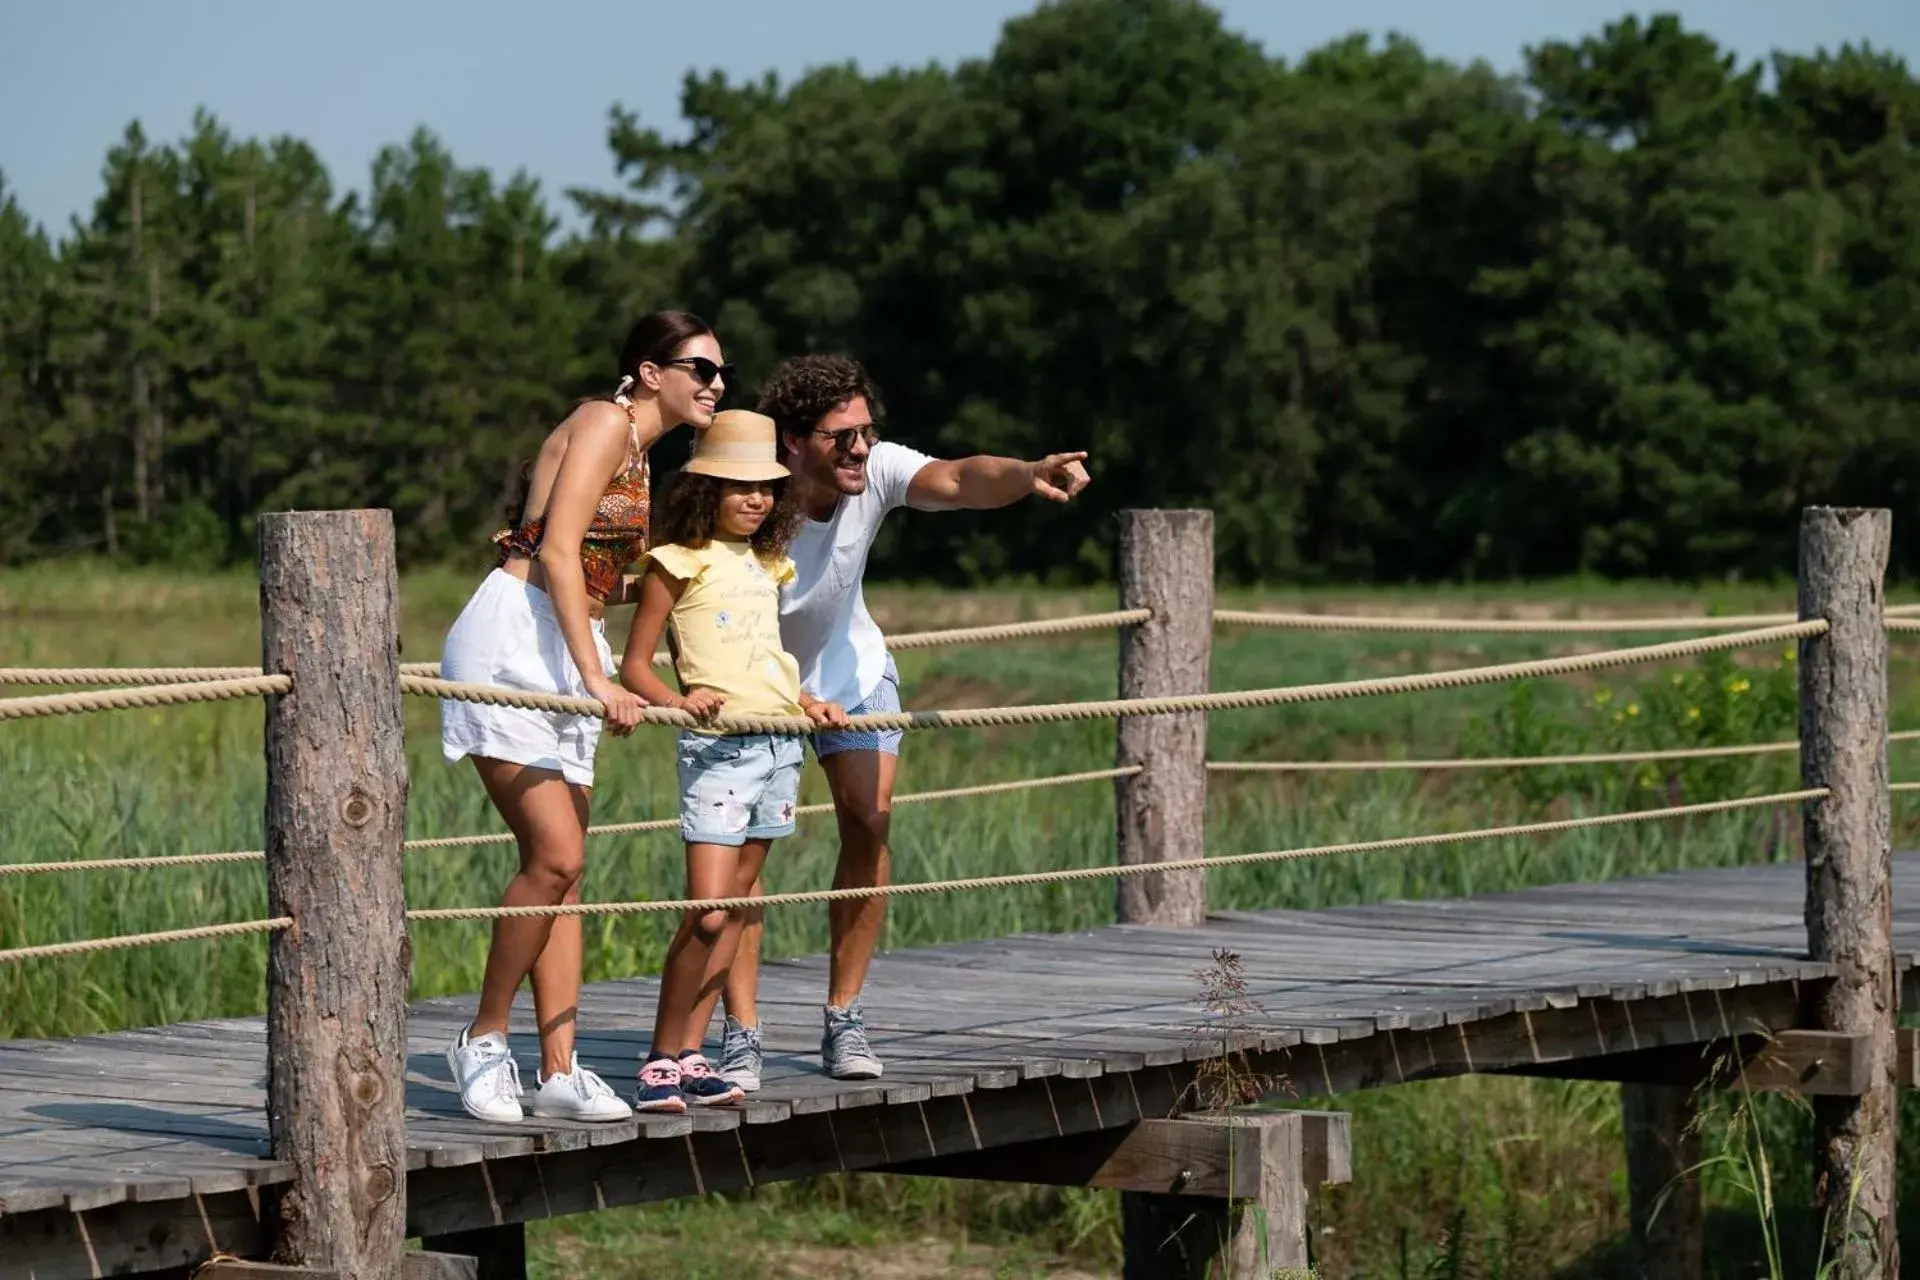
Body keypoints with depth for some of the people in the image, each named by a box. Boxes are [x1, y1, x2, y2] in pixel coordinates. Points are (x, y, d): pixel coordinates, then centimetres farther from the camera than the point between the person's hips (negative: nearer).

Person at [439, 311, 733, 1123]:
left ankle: (559, 1071, 3)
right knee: (555, 855, -16)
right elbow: (558, 554, -17)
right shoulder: (604, 423, -7)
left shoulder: (637, 454, 20)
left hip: (563, 658, 9)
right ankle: (483, 1039, -3)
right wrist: (597, 678, -22)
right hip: (512, 642, -9)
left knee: (564, 871, 4)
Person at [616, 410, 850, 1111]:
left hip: (779, 743, 7)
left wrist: (804, 702, 11)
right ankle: (662, 1061, -7)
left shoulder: (766, 564, 16)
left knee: (736, 905, 6)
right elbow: (634, 665, -5)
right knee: (707, 914, -15)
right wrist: (677, 700, -23)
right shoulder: (679, 561, -4)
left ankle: (690, 1056, 8)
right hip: (719, 746, -7)